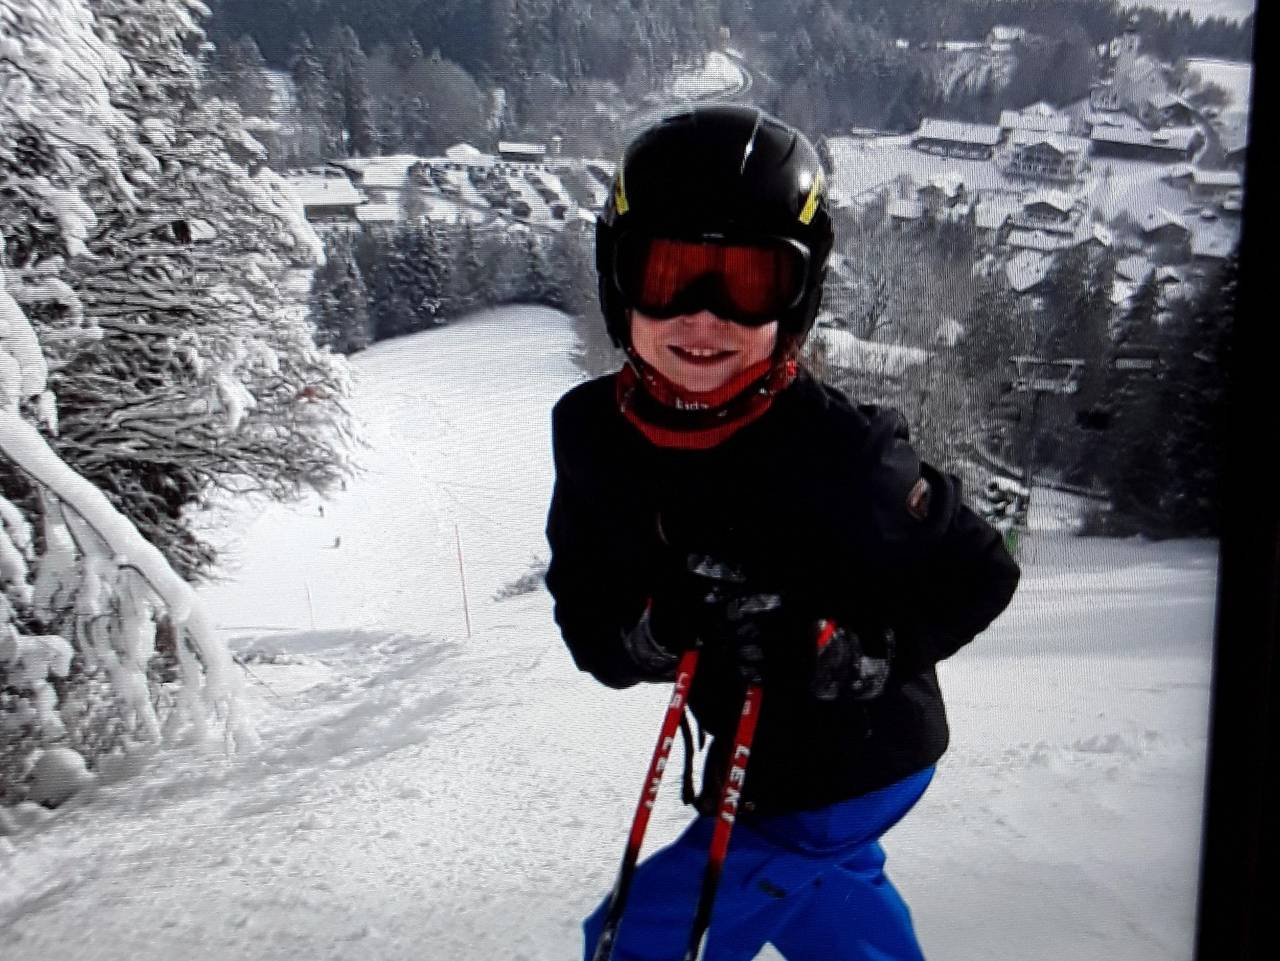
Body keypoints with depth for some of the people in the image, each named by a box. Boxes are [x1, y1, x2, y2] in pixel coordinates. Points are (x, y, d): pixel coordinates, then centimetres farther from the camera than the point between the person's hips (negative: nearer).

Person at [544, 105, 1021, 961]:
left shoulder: (837, 449, -30)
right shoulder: (592, 433, -14)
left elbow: (977, 574, -16)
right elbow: (585, 615, -6)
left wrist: (850, 652, -27)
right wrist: (651, 628, -25)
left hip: (855, 763, -6)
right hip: (760, 756, 6)